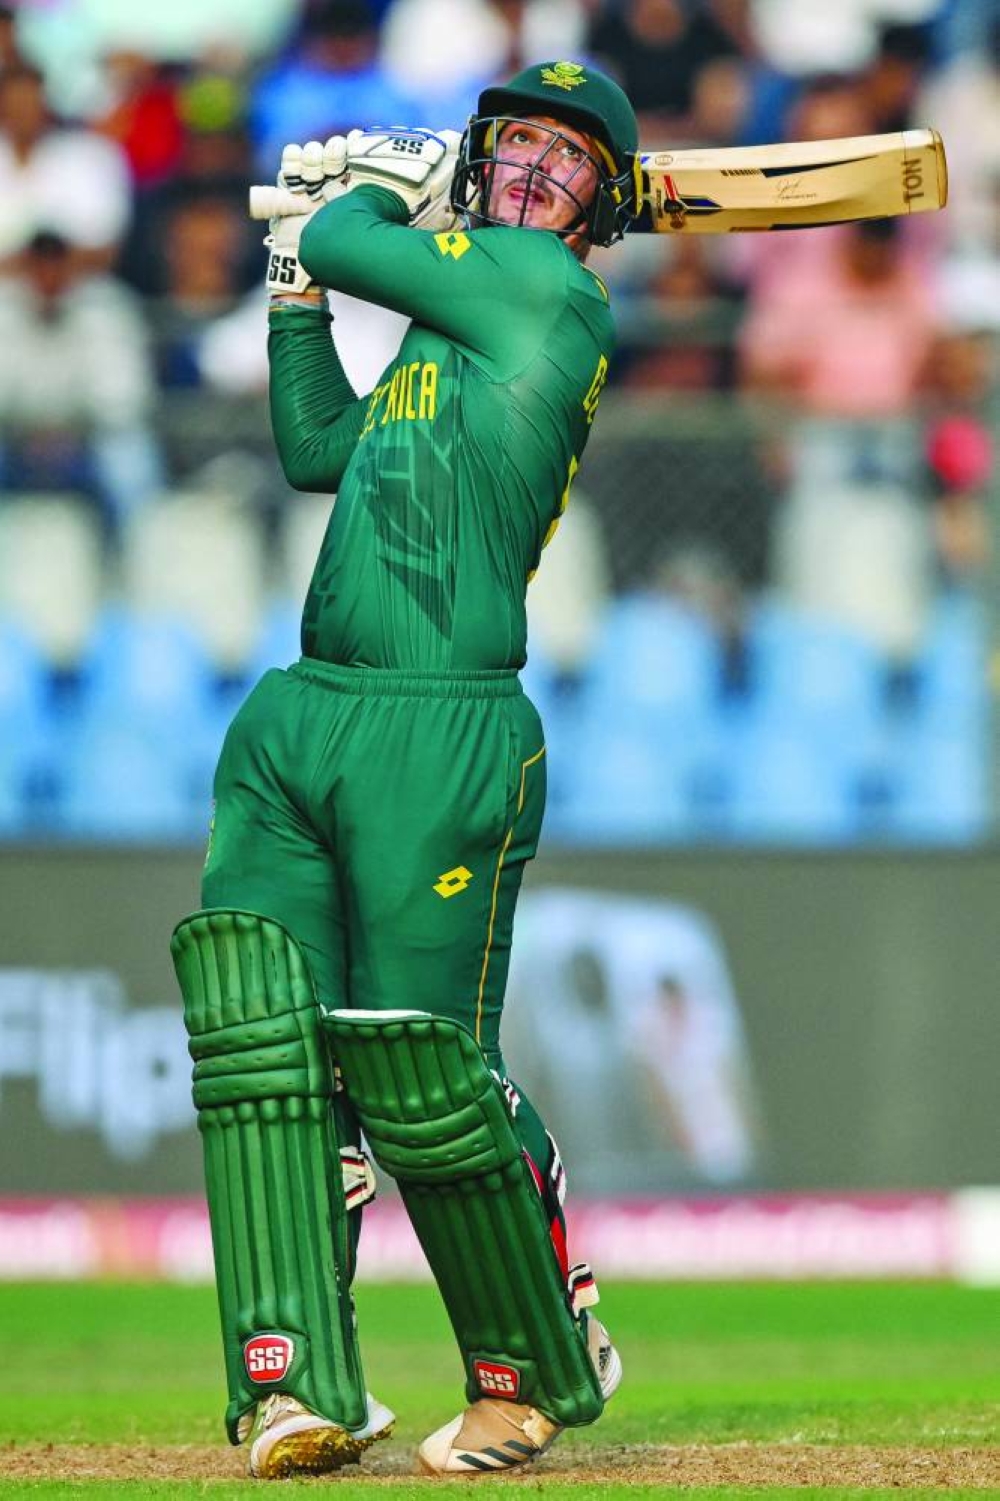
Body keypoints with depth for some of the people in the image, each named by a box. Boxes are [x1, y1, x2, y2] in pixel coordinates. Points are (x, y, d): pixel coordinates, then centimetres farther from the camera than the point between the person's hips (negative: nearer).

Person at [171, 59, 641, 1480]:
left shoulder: (552, 290, -3)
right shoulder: (454, 337, 23)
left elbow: (347, 241, 0)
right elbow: (316, 449, 35)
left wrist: (375, 189, 22)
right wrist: (296, 286, 32)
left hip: (441, 736, -8)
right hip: (294, 723, 8)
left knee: (424, 1075, -8)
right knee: (260, 1032, -8)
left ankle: (539, 1370, 14)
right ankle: (299, 1386, -12)